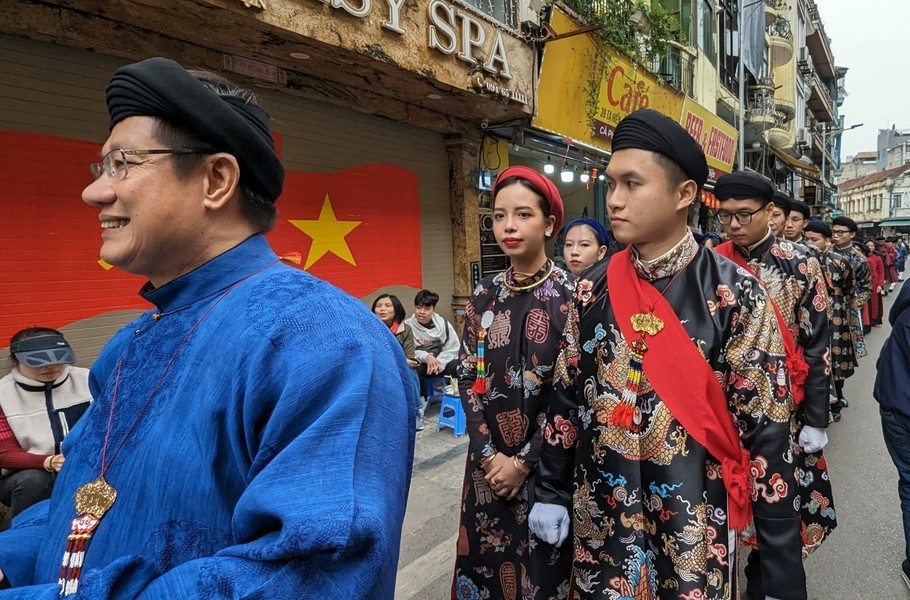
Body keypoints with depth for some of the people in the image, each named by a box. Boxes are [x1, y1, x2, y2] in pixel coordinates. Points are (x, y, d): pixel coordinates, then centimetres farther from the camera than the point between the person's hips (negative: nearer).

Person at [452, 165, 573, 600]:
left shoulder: (572, 294, -10)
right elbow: (468, 376, 2)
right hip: (489, 460, 4)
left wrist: (524, 461, -12)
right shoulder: (485, 294, 2)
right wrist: (488, 453, -6)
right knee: (484, 562, 16)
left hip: (546, 462, -3)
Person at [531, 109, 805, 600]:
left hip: (695, 523, -3)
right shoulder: (594, 291, -3)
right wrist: (552, 494, 7)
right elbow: (566, 397, 4)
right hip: (601, 518, 3)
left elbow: (766, 434, -12)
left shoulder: (734, 296, -13)